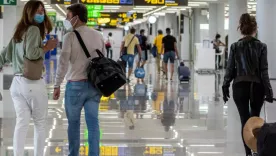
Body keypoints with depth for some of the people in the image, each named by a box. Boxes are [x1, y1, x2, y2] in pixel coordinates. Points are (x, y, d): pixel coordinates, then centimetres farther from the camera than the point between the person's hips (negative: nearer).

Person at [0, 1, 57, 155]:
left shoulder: (19, 32, 17)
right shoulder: (33, 29, -9)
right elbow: (31, 53, -21)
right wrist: (47, 47, -8)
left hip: (17, 82, 7)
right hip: (33, 83, -7)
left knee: (22, 122, 4)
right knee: (40, 123, 6)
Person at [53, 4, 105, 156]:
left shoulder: (71, 36, -9)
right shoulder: (98, 35, 7)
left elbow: (63, 62, -12)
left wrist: (57, 85, -5)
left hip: (76, 85, -4)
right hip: (94, 84, 4)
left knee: (74, 122, 9)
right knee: (93, 122, 4)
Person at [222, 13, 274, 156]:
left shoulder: (235, 47, -3)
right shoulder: (261, 46, -6)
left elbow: (230, 69, -1)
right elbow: (264, 71, -6)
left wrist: (225, 87, 7)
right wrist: (268, 90, -1)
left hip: (240, 86, 0)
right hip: (257, 86, 0)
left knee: (245, 120, 3)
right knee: (255, 118, 18)